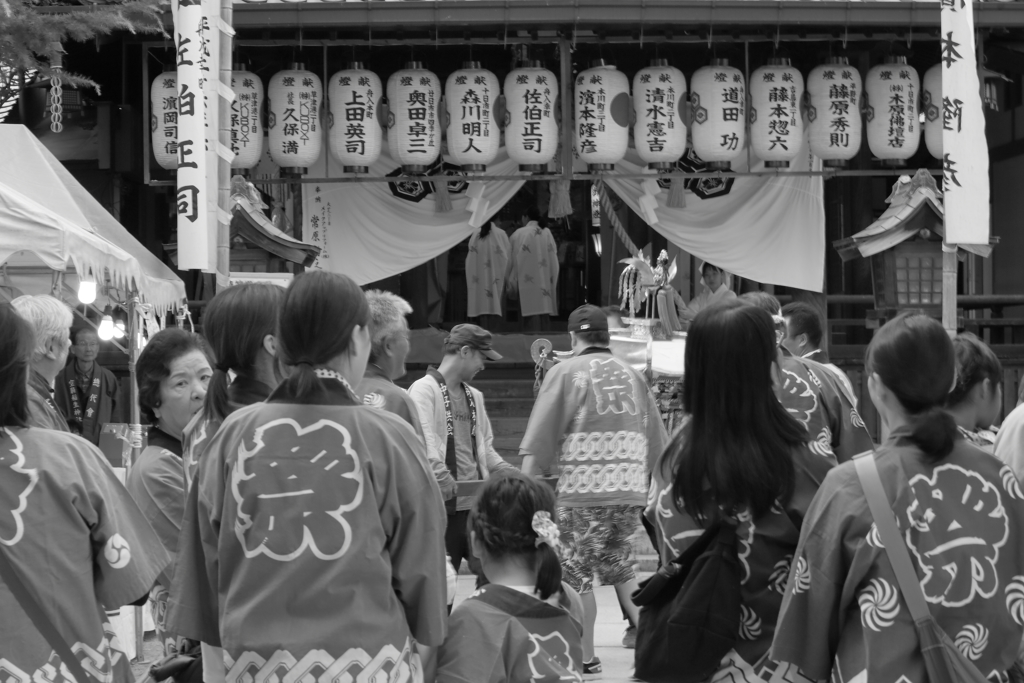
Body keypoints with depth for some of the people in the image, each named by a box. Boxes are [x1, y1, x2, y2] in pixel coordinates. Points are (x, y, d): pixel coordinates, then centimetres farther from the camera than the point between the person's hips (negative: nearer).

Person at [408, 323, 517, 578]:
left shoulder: (474, 396, 20)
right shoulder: (425, 389, -6)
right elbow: (425, 442, -19)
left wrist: (511, 473, 6)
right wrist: (446, 483, -29)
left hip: (476, 503, 7)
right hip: (444, 505, -7)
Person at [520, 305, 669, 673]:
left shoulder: (566, 372, -2)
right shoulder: (632, 375, 11)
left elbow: (538, 441, -7)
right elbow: (657, 442, 14)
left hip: (584, 491, -5)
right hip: (631, 491, 5)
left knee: (577, 574, 7)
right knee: (618, 566, 21)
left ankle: (585, 657, 11)